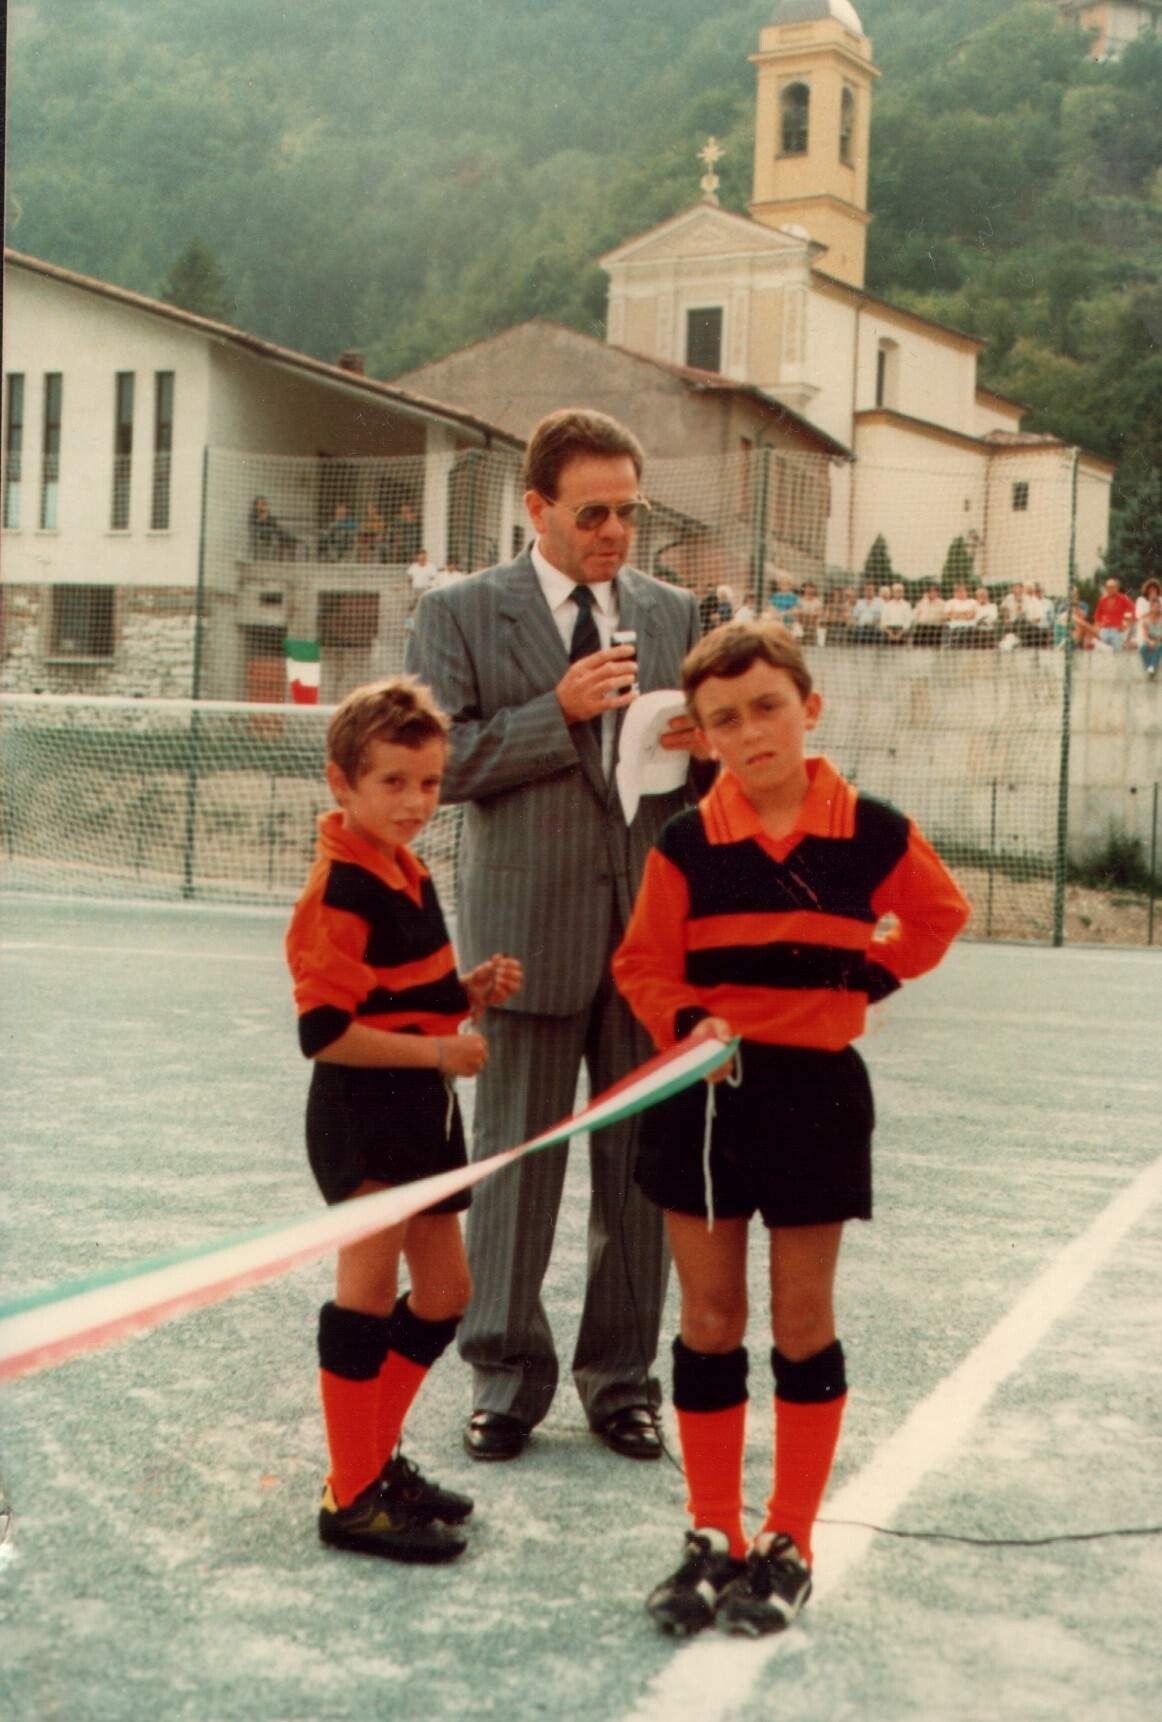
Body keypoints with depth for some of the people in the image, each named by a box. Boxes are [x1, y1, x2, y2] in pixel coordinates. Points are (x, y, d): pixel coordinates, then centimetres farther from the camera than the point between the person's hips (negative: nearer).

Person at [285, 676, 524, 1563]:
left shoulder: (408, 872, 11)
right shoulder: (342, 889, -18)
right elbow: (325, 1031, -23)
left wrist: (473, 992, 4)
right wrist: (438, 1051, -22)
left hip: (421, 1113, 10)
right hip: (364, 1116, -10)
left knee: (444, 1293, 15)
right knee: (370, 1286, -4)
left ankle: (378, 1457, 30)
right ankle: (352, 1498, 7)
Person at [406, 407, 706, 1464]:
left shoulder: (674, 613, 11)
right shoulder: (462, 614, 1)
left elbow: (710, 760, 16)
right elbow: (442, 761, -8)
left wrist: (704, 740, -7)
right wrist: (560, 712, -17)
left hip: (652, 928, 3)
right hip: (529, 931, -3)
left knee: (641, 1162, 9)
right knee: (516, 1159, 7)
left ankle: (621, 1376, 23)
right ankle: (507, 1377, 21)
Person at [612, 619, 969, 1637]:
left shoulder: (872, 833, -6)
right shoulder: (687, 844, -5)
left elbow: (939, 915, 12)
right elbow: (645, 967, 1)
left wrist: (867, 978, 1)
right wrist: (689, 1022, -17)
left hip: (817, 1091, -1)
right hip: (707, 1089, 1)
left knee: (803, 1319, 7)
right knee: (708, 1319, 7)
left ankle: (790, 1545, 18)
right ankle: (714, 1537, 20)